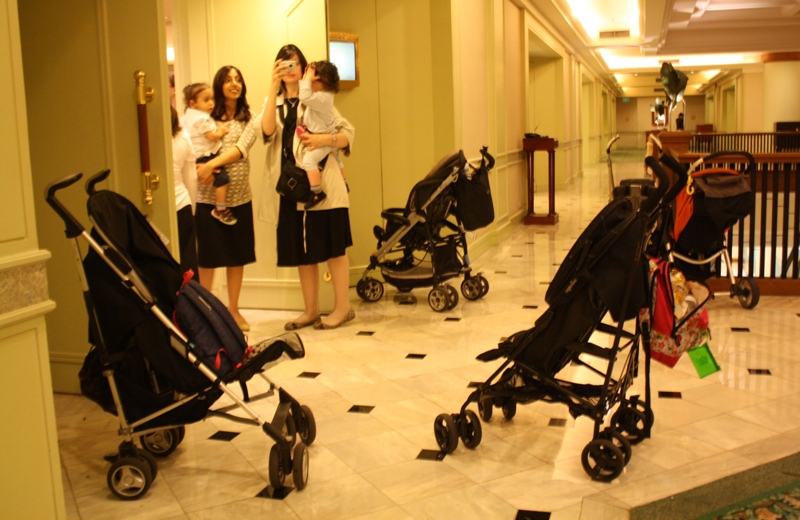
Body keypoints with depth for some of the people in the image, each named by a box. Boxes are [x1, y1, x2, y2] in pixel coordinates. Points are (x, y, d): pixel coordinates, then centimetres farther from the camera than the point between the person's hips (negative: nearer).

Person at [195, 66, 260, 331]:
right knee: (208, 256, 1)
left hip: (239, 197, 2)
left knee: (237, 256, 8)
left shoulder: (250, 119, 6)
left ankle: (233, 310, 21)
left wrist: (212, 163, -23)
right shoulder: (206, 117, 3)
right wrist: (204, 168, -24)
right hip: (208, 197, -2)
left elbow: (241, 148, -10)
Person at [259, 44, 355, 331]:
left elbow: (348, 132, -1)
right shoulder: (274, 102, 13)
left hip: (321, 184, -4)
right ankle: (310, 310, 19)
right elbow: (267, 129, -9)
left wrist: (325, 139, -20)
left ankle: (343, 307, 9)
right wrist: (274, 86, -16)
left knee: (333, 247, -1)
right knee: (301, 250, 9)